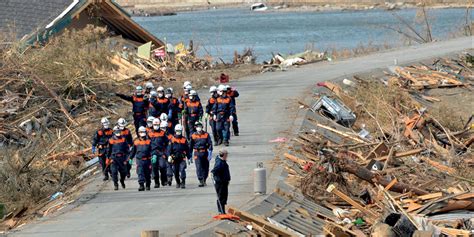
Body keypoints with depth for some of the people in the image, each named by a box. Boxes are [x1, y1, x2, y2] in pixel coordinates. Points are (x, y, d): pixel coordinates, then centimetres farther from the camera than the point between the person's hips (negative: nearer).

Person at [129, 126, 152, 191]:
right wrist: (130, 158, 19)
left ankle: (148, 185, 25)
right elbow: (133, 151, 18)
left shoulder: (149, 141, 3)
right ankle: (141, 185, -20)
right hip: (139, 160, 0)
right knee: (140, 173, -14)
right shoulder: (136, 142, 8)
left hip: (147, 160, 0)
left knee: (147, 174, 10)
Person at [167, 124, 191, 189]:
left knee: (182, 170, -16)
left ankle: (183, 183, -16)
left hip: (182, 158, -1)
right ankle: (178, 183, 25)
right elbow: (169, 148, -3)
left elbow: (187, 149, 14)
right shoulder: (172, 139, 4)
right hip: (174, 158, 1)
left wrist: (188, 157, 15)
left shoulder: (184, 140, 7)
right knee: (175, 171, 8)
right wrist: (169, 156, -17)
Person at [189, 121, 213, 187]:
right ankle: (201, 181, -14)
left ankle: (204, 180, 26)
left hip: (205, 153, 1)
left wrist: (210, 153, -11)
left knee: (206, 168, 8)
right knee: (199, 167, -12)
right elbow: (190, 146, 11)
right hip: (197, 154, -1)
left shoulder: (206, 135, 2)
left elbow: (210, 144, 0)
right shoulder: (193, 136, 4)